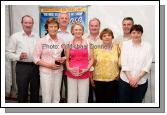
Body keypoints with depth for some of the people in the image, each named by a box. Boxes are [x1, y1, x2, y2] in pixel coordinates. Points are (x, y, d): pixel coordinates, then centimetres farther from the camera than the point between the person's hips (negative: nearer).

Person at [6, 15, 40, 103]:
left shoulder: (37, 37, 11)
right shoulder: (15, 36, 1)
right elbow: (8, 53, -2)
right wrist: (18, 57, -19)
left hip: (35, 66, 4)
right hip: (22, 67, -3)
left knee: (35, 91, 13)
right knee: (22, 92, 5)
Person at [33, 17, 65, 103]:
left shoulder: (61, 41, 6)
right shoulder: (41, 41, -5)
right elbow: (36, 58, -6)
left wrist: (63, 59, -8)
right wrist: (49, 65, -16)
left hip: (58, 72, 3)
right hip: (46, 72, -3)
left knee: (56, 98, 11)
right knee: (47, 98, 2)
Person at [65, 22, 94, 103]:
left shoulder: (87, 43, 3)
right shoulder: (69, 44, 5)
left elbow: (91, 59, 4)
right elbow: (67, 59, 8)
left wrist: (86, 69, -9)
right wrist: (69, 68, -9)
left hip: (84, 74, 0)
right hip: (71, 74, 1)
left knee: (83, 99, 4)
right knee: (71, 98, 6)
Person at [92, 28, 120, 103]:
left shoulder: (116, 47, 2)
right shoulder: (96, 48, 0)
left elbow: (120, 63, 9)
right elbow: (92, 64, 4)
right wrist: (91, 78, 2)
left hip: (112, 79, 1)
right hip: (98, 79, 0)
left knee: (110, 100, 10)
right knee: (99, 100, 9)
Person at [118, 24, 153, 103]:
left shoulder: (147, 46, 1)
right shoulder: (125, 44, 0)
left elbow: (148, 65, -4)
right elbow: (124, 63, -5)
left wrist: (137, 78, -13)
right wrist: (130, 78, -13)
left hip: (141, 81, 1)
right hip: (125, 80, 0)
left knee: (137, 102, 11)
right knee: (123, 102, 6)